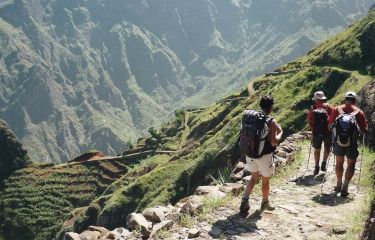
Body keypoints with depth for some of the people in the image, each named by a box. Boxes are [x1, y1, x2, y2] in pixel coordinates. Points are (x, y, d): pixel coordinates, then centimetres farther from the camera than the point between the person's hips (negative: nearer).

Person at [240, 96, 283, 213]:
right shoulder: (271, 122, -19)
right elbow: (273, 142, -21)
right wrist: (280, 132, -4)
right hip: (265, 156, -5)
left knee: (254, 177, 22)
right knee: (265, 180, 16)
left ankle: (244, 201, 10)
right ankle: (265, 203, 34)